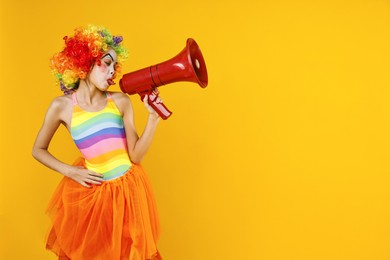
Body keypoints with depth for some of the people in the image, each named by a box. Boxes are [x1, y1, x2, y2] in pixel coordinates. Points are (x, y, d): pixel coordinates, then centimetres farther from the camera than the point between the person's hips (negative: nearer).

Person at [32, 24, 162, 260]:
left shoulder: (120, 101, -4)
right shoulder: (62, 106, -6)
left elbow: (136, 156, -8)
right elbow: (38, 150, 7)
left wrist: (153, 118, -18)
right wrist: (70, 172, -6)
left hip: (129, 188, 1)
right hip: (91, 191, -1)